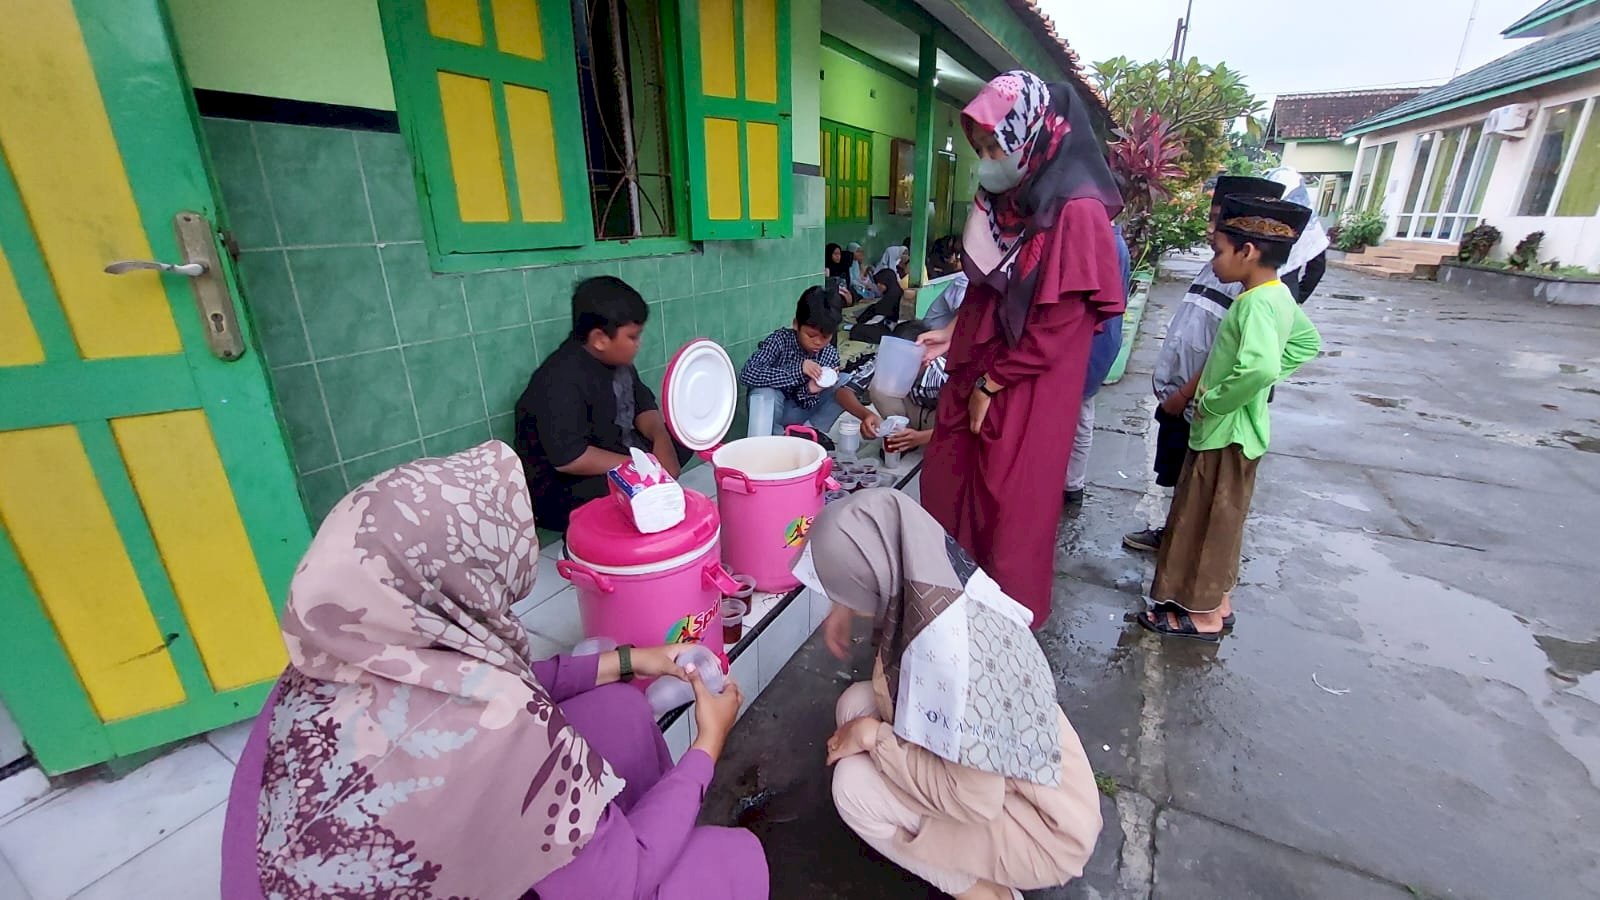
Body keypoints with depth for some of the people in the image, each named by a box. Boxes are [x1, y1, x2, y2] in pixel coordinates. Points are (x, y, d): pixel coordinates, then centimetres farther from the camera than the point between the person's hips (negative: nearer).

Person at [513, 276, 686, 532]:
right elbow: (568, 458, -30)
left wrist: (660, 437, -13)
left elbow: (643, 405, 8)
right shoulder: (561, 381, -26)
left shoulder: (616, 359, 0)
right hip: (568, 487, -9)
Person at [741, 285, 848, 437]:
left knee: (846, 382, -15)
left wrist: (811, 390, -34)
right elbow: (747, 374, -36)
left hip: (801, 410, 3)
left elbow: (807, 404, -9)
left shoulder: (831, 355, -12)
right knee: (765, 390, -35)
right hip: (772, 410, -3)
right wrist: (797, 370, -38)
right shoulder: (779, 340, -22)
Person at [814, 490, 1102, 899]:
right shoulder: (941, 581, -12)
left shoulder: (947, 648, -36)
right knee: (857, 704, -1)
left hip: (1042, 826, -8)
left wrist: (873, 736, -21)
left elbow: (975, 800, -29)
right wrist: (848, 607, 5)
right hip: (999, 772, 8)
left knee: (855, 785, -17)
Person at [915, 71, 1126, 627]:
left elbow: (1056, 326, -19)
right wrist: (953, 332, 7)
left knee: (1011, 510, 7)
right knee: (947, 488, 16)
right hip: (975, 376, 8)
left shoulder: (1076, 213, -18)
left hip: (1025, 392, -8)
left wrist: (991, 383, -12)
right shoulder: (1008, 202, 7)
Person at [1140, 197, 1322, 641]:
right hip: (1234, 430, 10)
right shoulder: (1278, 296, 7)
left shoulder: (1256, 303, -22)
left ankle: (1203, 614, 19)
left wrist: (1214, 402, -24)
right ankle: (1216, 600, 34)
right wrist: (1231, 387, 14)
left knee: (1207, 522, 4)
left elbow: (1259, 366, -40)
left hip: (1226, 433, -9)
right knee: (1217, 520, 20)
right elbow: (1307, 343, 23)